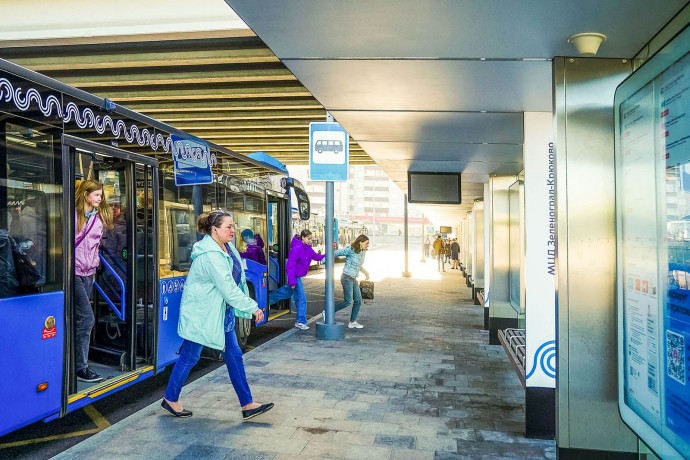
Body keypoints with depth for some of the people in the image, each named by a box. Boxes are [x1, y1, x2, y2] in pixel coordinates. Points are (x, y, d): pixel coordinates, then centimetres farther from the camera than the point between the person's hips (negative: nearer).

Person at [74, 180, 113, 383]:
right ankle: (81, 367, -1)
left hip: (88, 274, 7)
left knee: (79, 320, 11)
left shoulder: (99, 217, 13)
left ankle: (75, 362, 19)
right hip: (74, 272, -7)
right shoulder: (73, 214, -8)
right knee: (86, 318, -10)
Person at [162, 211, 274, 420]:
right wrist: (253, 308, -23)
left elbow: (237, 280, 11)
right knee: (189, 357, 7)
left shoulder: (227, 248, 4)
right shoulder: (210, 255, -25)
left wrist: (248, 307, 7)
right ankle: (170, 399, 28)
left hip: (220, 312, 9)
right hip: (201, 313, -9)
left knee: (234, 355, 8)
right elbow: (228, 289, -28)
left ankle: (247, 405, 13)